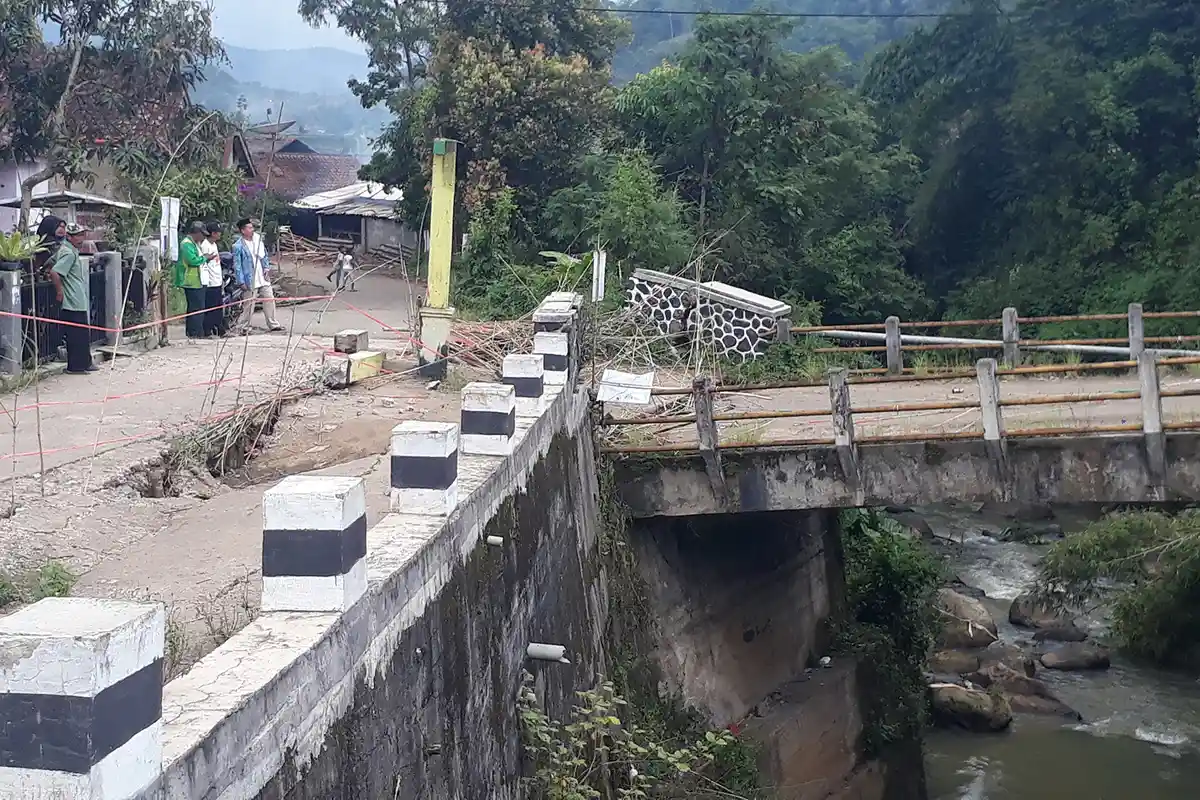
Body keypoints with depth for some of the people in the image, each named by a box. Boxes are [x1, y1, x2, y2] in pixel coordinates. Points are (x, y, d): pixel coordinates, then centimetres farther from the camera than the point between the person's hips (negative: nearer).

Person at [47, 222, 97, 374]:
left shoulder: (73, 251, 15)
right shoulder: (68, 253, -17)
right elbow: (54, 272, -27)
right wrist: (59, 291, -17)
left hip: (79, 302, 10)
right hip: (74, 302, -10)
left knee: (83, 333, 16)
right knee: (76, 334, -4)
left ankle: (85, 363, 24)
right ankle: (75, 366, 1)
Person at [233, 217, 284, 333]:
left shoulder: (257, 238, 5)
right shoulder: (238, 246, -13)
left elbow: (264, 254, 17)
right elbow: (237, 266, -12)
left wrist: (267, 268, 4)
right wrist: (242, 282, -15)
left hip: (263, 278, 6)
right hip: (250, 281, -6)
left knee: (270, 300, 9)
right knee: (249, 305, -1)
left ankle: (272, 324, 20)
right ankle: (244, 327, 10)